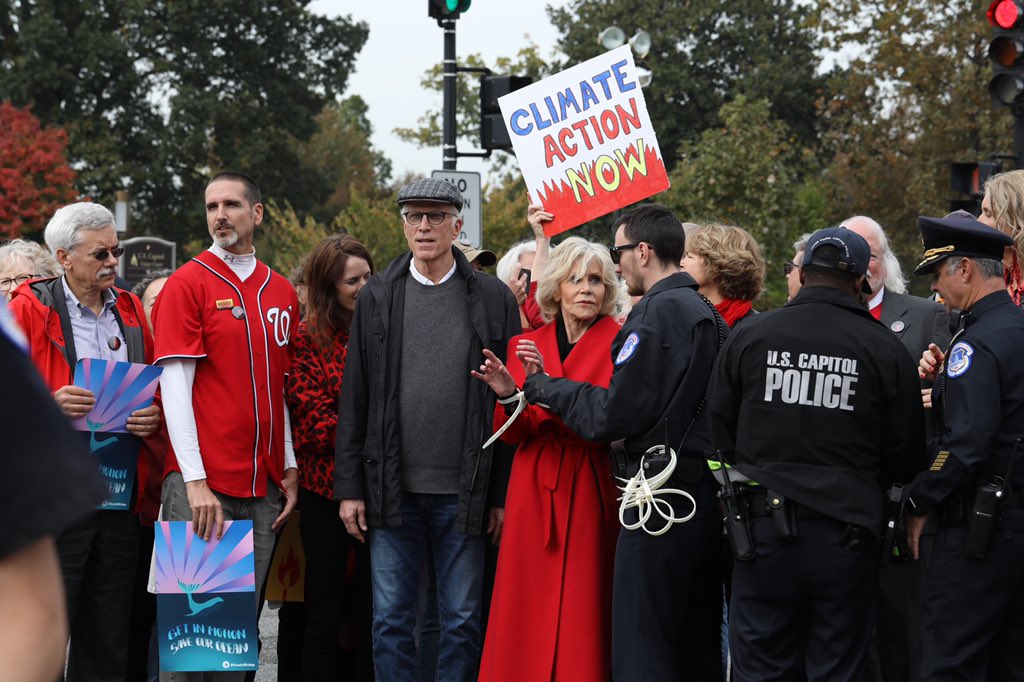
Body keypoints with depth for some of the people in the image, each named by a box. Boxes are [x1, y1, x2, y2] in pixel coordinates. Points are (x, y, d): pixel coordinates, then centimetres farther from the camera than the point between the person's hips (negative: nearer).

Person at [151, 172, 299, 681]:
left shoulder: (281, 293, 13)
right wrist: (195, 481, -16)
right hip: (203, 482, -5)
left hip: (264, 486, 5)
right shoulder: (188, 284, -3)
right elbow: (175, 386, -9)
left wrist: (289, 468, 9)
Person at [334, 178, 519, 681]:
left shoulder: (493, 299, 3)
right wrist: (350, 487, 1)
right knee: (391, 620, 5)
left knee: (462, 621, 5)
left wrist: (505, 493, -3)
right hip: (393, 490, 1)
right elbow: (354, 399, 6)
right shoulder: (377, 297, 7)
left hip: (465, 493, -1)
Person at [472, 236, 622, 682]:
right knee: (527, 619, 1)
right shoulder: (525, 346, 10)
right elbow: (513, 435, 8)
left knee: (583, 618, -3)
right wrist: (509, 395, -14)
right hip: (535, 492, 3)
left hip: (593, 491, -3)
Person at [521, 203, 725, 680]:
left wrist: (540, 385, -1)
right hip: (705, 496, 10)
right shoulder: (707, 315, 16)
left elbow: (611, 416, -16)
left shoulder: (658, 313, -13)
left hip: (662, 499, -10)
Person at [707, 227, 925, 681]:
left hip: (764, 526, 1)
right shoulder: (886, 350, -3)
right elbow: (905, 460, 1)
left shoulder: (748, 337, 0)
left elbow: (720, 431, 4)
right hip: (845, 532, -1)